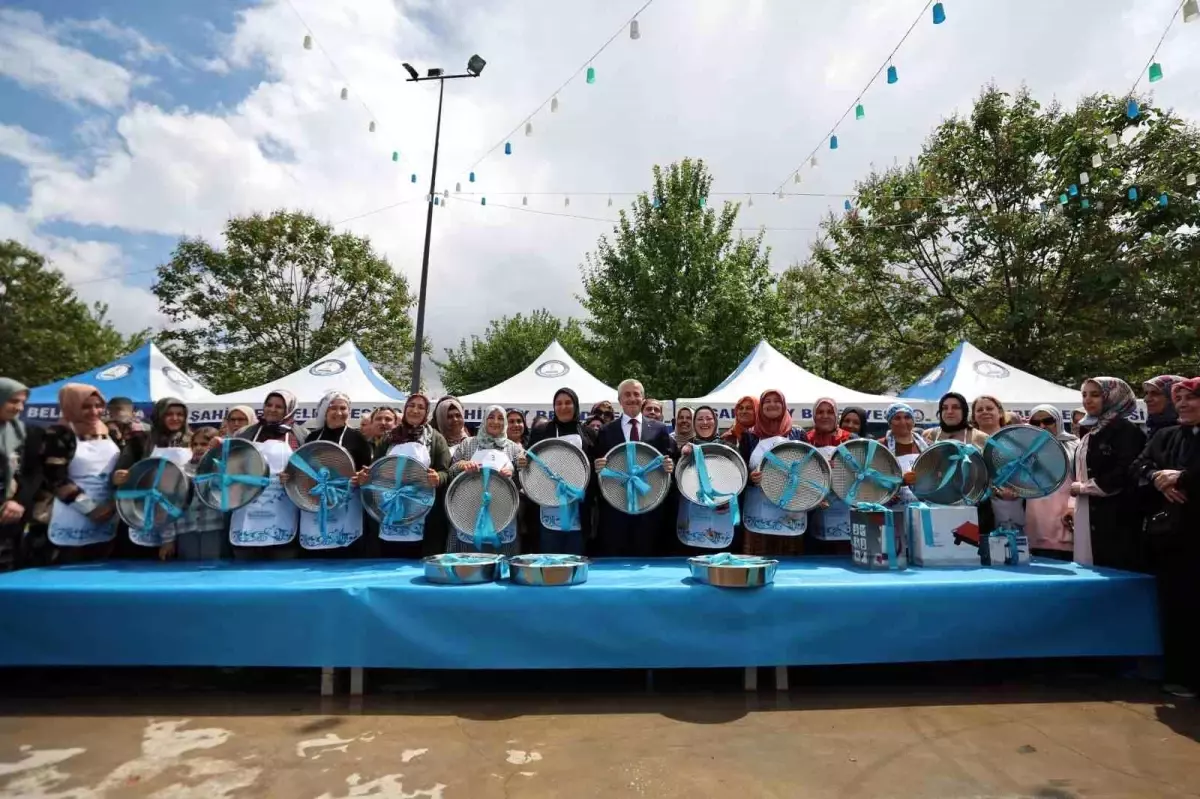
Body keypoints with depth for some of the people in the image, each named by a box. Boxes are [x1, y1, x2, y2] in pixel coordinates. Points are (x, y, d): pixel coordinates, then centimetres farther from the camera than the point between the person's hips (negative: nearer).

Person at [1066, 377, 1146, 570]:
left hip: (1116, 518, -8)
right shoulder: (1091, 434, 18)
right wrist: (1072, 504, 12)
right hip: (1089, 517, 8)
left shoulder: (1125, 430, -6)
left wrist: (1083, 488, -9)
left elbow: (1125, 474, -17)